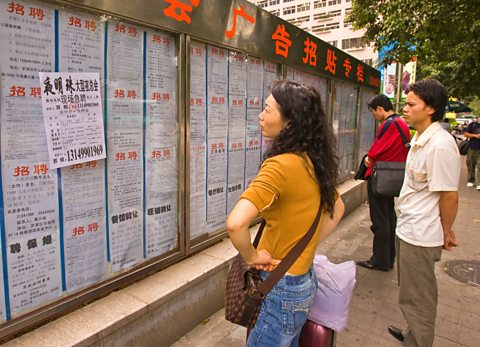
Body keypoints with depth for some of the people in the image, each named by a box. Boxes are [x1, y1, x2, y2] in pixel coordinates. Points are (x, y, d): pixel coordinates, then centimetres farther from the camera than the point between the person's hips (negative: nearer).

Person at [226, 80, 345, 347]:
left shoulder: (280, 165, -26)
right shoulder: (314, 162, -1)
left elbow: (235, 223, -39)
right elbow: (337, 209, 16)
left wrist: (251, 256, -19)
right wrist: (307, 246, 10)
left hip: (281, 288, -8)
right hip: (304, 281, 8)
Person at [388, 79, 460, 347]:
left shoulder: (441, 144, -23)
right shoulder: (420, 139, 7)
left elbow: (449, 195, -20)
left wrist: (446, 232, -6)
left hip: (420, 235, -9)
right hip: (408, 229, 9)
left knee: (417, 298, 8)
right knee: (414, 293, 26)